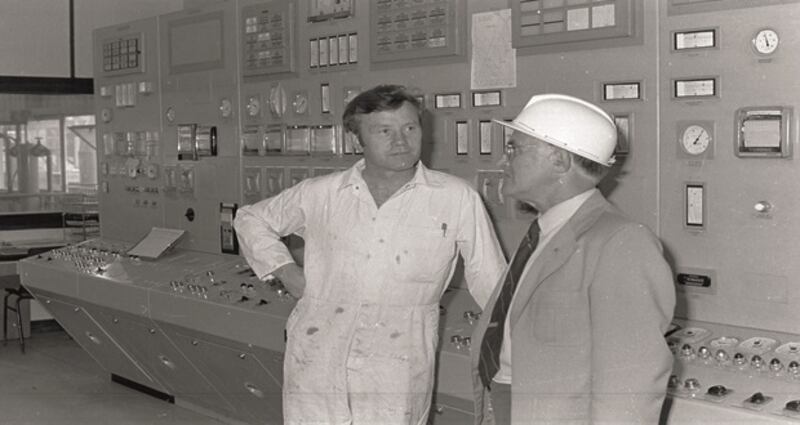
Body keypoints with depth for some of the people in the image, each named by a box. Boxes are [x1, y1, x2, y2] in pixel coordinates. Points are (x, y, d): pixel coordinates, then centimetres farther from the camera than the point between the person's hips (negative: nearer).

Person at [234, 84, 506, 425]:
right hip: (317, 367, 2)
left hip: (395, 379, -2)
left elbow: (490, 282, 7)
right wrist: (285, 270, 8)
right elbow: (252, 219, 21)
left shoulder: (457, 199, 0)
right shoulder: (322, 194, 6)